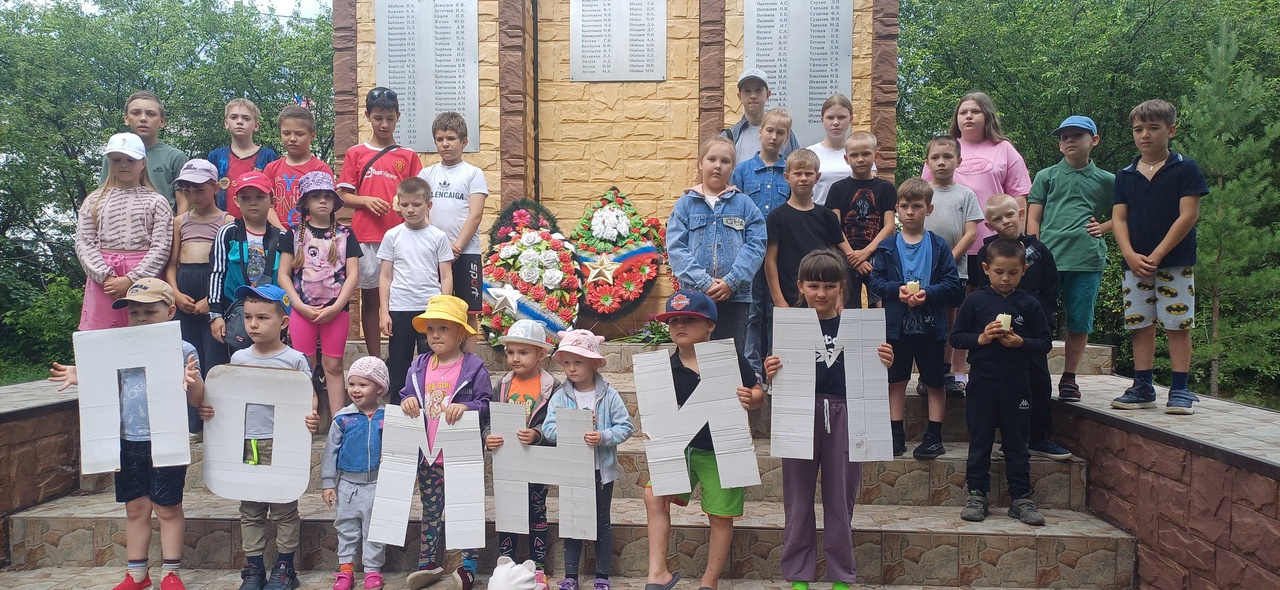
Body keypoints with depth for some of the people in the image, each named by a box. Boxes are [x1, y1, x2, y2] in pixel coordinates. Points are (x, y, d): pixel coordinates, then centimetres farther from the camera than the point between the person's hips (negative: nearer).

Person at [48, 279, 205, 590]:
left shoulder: (183, 350, -7)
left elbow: (196, 400, -9)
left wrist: (192, 379, -29)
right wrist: (80, 377, 4)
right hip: (128, 442, 5)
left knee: (168, 508, 5)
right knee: (135, 508, 14)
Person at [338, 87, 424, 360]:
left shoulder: (408, 156, 8)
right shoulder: (356, 153, 8)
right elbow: (344, 195, 8)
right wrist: (366, 200, -11)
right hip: (365, 236, 1)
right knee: (369, 298, 6)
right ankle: (374, 361, 14)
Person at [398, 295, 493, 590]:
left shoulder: (474, 367, -10)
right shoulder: (418, 367, 5)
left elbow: (487, 405, -12)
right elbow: (407, 396, 11)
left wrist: (466, 406, -29)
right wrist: (407, 400, -11)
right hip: (428, 456, 5)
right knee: (431, 511, 18)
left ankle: (469, 566, 14)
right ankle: (427, 563, 29)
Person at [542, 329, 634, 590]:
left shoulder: (608, 395, -9)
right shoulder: (560, 395, -5)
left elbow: (626, 427, -11)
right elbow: (548, 428, -12)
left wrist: (603, 437, -25)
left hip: (601, 469, -1)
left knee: (601, 522, 12)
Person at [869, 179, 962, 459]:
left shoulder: (939, 246, -1)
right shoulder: (887, 247, 3)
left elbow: (953, 283, -5)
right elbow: (875, 281, -2)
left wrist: (928, 293, -20)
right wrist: (897, 290, -19)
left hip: (930, 325, -1)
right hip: (896, 324, 1)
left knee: (934, 382, 7)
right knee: (896, 381, 8)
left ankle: (934, 436, 17)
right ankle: (896, 435, 18)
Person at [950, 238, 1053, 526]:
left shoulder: (1028, 305, 1)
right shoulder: (974, 301, -1)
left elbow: (1045, 343, 4)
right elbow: (956, 337, 1)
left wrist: (1021, 342, -14)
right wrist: (980, 338, -15)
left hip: (1016, 385, 1)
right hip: (982, 382, -1)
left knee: (1016, 443, 9)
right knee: (979, 442, 7)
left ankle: (1021, 498, 18)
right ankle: (976, 495, 16)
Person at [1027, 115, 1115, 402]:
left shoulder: (1106, 180, 13)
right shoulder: (1046, 176, 11)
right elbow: (1032, 219, 7)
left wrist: (1103, 227, 3)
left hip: (1087, 259, 1)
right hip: (1048, 258, -1)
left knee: (1080, 323, 5)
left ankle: (1069, 378, 16)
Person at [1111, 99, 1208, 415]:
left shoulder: (1185, 169, -2)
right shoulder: (1125, 175, 9)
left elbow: (1188, 215, -9)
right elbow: (1118, 218, 5)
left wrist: (1156, 255, -13)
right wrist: (1131, 256, -11)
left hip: (1175, 263, -4)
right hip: (1135, 264, 4)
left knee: (1177, 325, -1)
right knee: (1140, 326, 6)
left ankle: (1179, 390, 5)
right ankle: (1142, 389, 13)